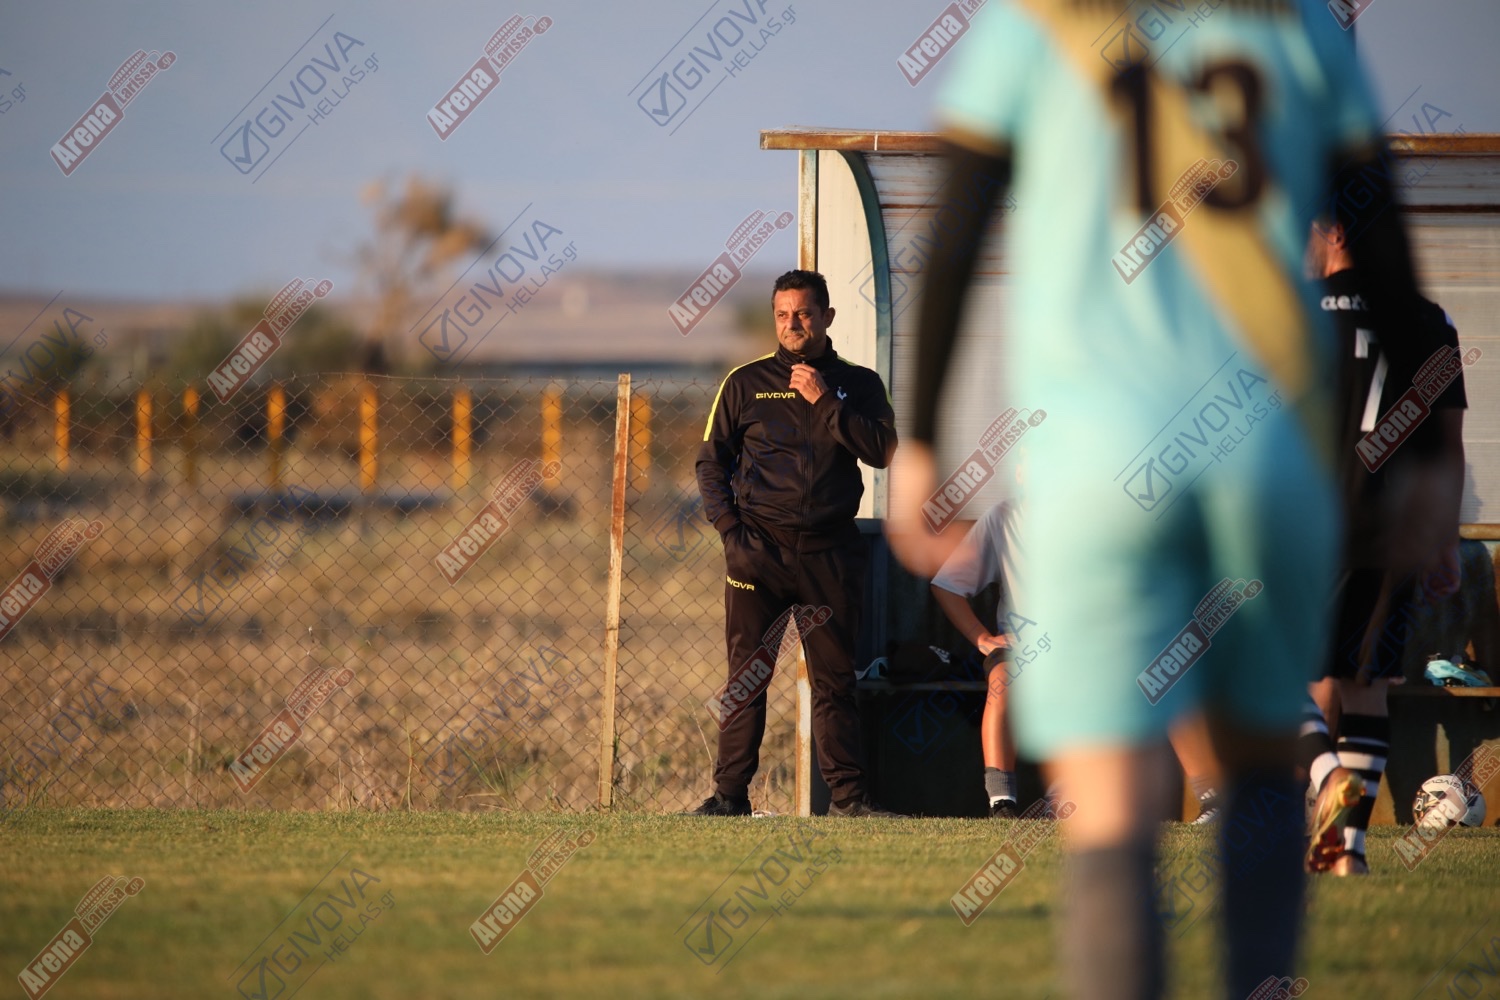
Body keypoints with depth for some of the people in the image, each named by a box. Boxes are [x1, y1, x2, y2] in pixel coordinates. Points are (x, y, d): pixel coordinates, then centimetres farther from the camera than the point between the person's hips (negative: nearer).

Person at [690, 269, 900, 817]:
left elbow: (881, 451, -4)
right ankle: (730, 793, -1)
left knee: (835, 677, 1)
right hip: (758, 546, 0)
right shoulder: (746, 383, 9)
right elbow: (711, 461, 10)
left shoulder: (857, 385, 11)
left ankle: (848, 793, 3)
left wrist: (824, 401, -9)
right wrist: (730, 528, -3)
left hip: (830, 551, 0)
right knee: (747, 675, -2)